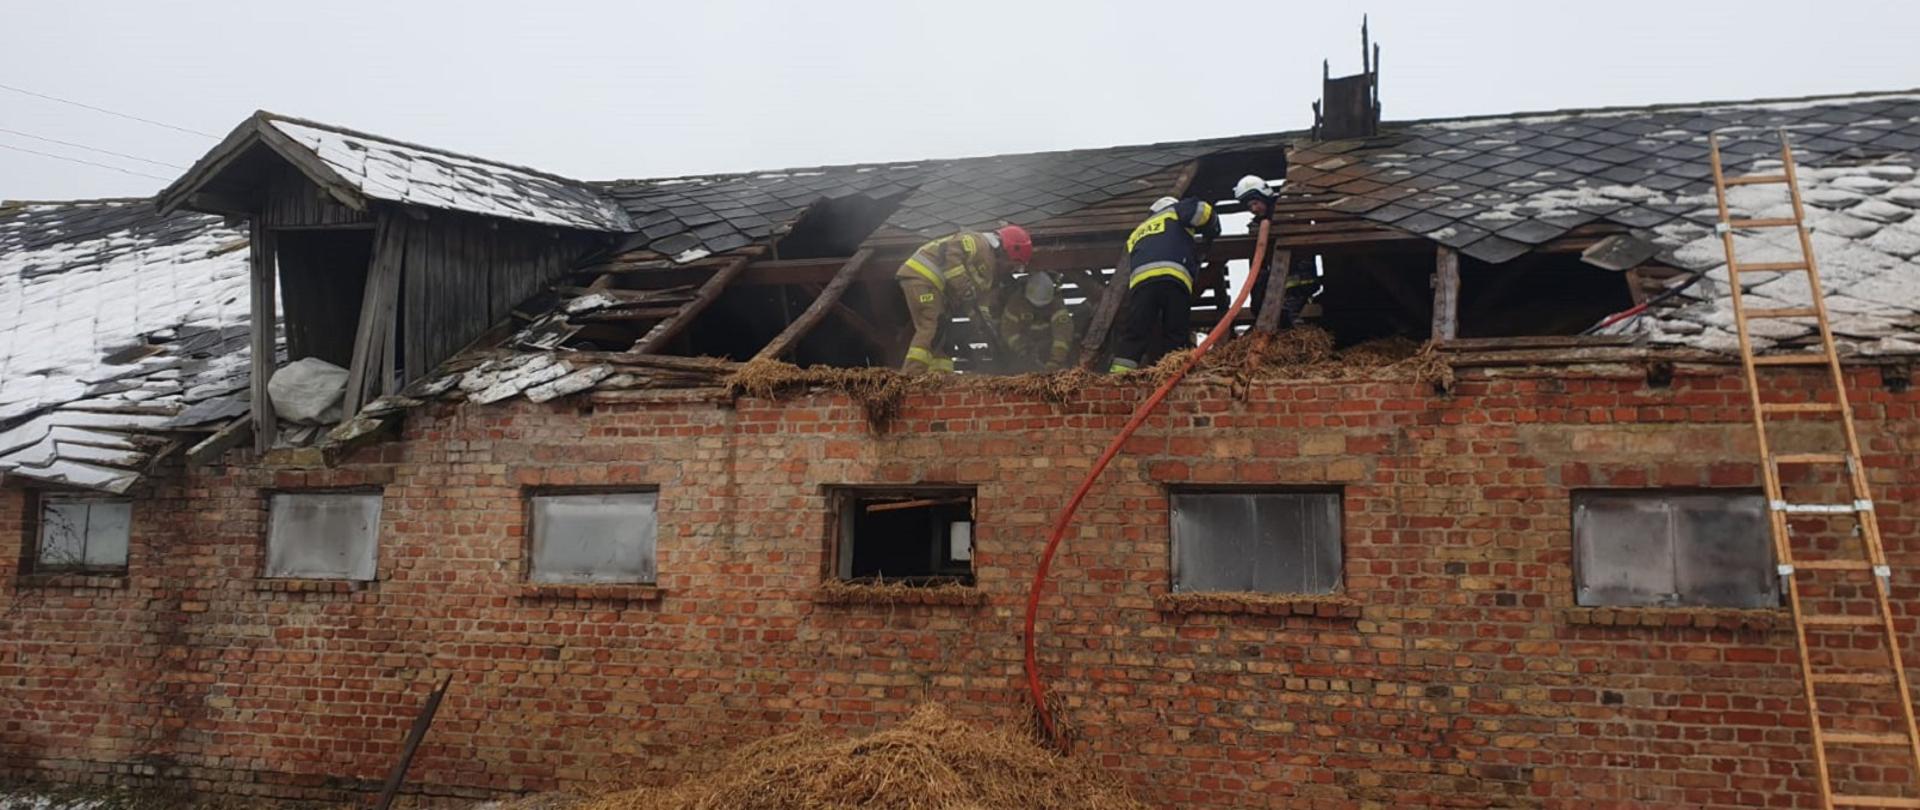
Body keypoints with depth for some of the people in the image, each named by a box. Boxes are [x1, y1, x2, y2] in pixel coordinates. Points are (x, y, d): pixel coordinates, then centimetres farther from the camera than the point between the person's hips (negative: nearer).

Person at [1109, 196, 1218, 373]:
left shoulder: (1137, 233, 41)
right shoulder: (1174, 212, 27)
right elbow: (1201, 210, 12)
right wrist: (1211, 234, 28)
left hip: (1140, 279, 3)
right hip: (1173, 277, -3)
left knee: (1133, 333, -3)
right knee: (1176, 335, 0)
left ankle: (1118, 374, -17)